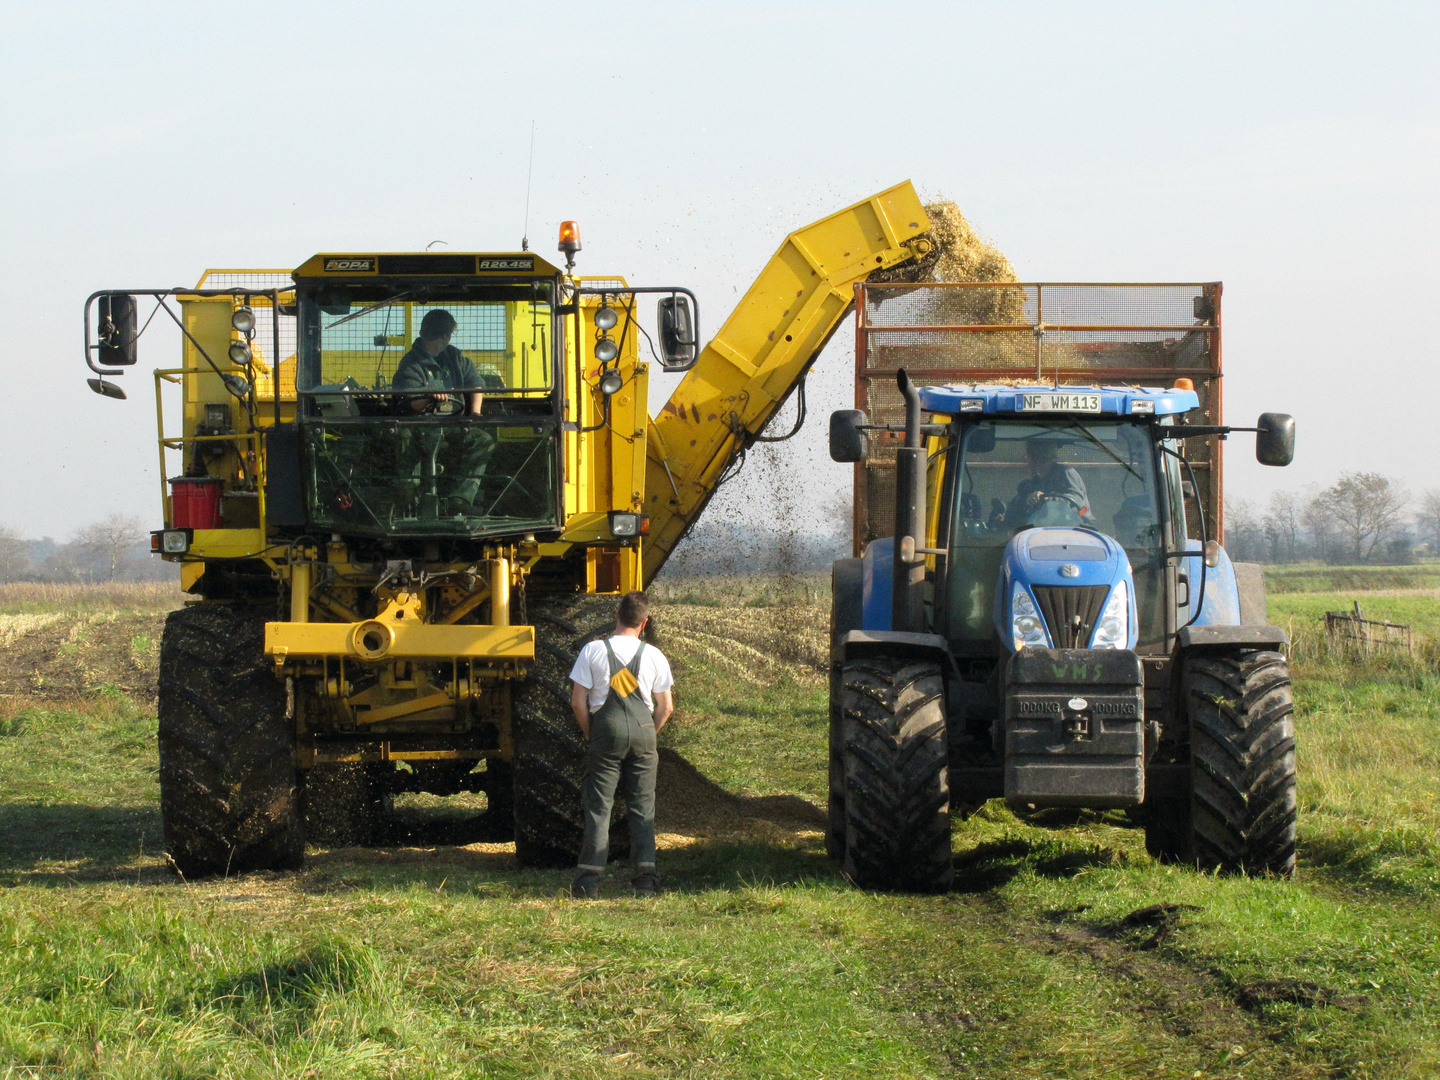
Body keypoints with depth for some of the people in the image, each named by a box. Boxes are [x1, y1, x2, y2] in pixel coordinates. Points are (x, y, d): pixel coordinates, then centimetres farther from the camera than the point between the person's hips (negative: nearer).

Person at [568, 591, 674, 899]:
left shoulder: (593, 651, -3)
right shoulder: (654, 656, 2)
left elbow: (578, 701, -4)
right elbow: (666, 706, 5)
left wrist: (589, 733, 9)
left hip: (606, 730, -1)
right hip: (643, 730, 1)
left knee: (598, 807, 1)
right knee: (642, 807, 7)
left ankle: (589, 880, -4)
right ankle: (645, 879, 4)